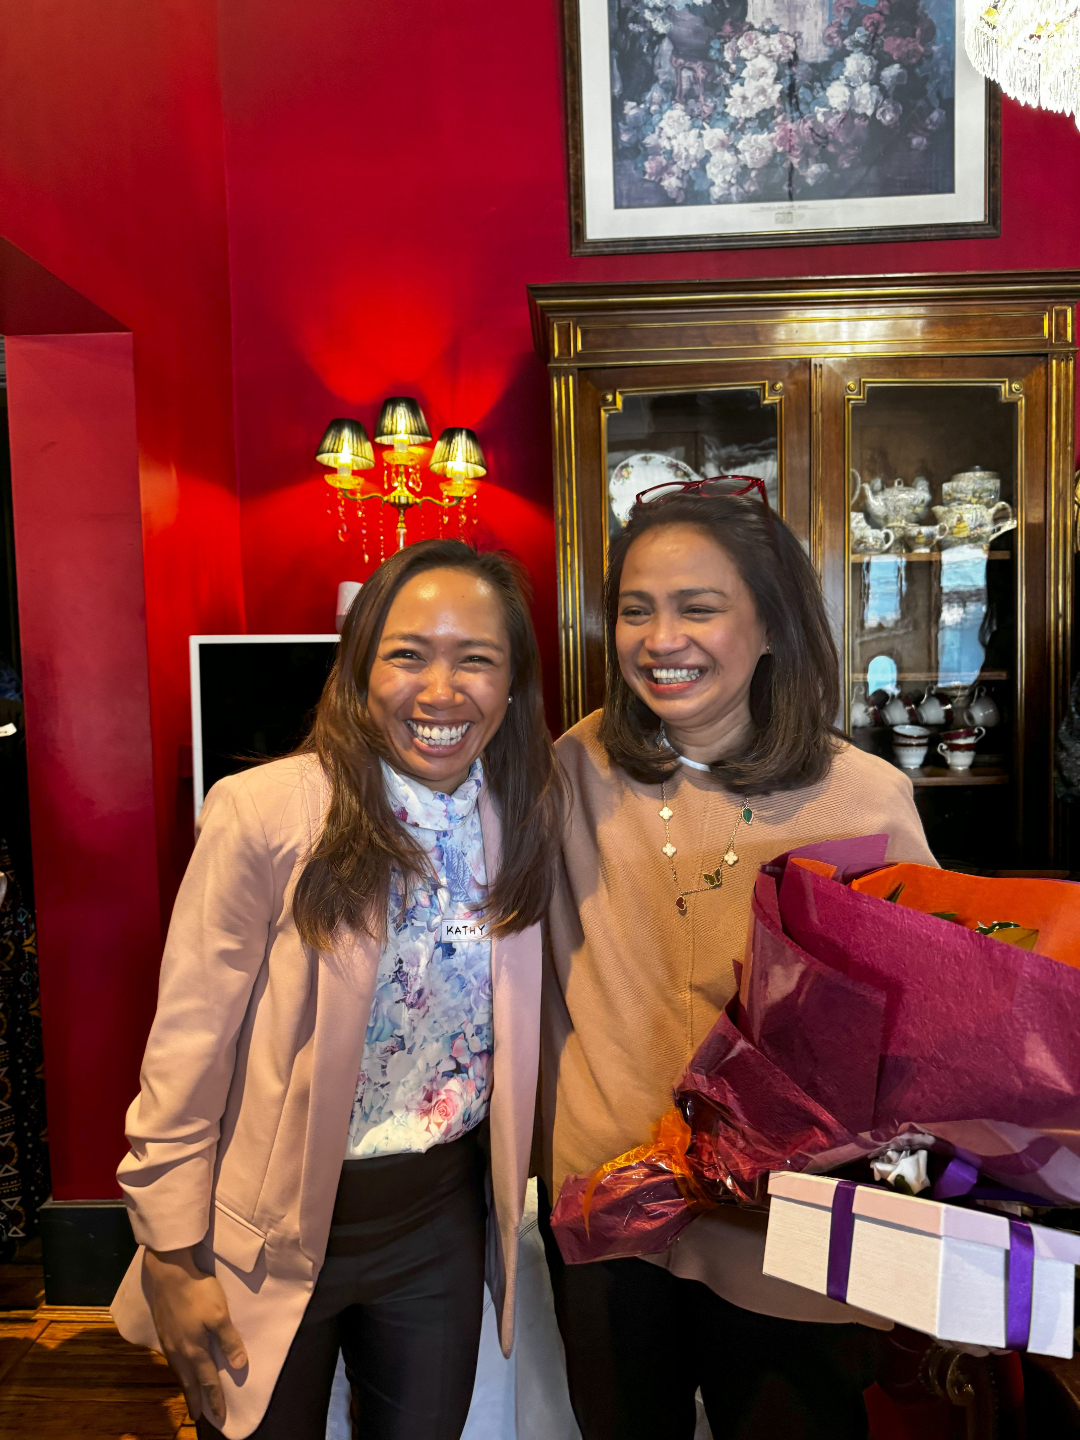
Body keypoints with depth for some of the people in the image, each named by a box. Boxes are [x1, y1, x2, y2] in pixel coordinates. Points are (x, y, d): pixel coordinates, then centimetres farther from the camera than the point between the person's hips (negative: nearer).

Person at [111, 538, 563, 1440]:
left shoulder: (525, 819, -6)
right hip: (276, 1229, -3)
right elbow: (187, 1054, -14)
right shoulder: (263, 814, -22)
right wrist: (174, 1260, -8)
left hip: (442, 1217, 4)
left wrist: (510, 1192, 7)